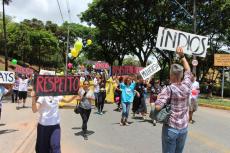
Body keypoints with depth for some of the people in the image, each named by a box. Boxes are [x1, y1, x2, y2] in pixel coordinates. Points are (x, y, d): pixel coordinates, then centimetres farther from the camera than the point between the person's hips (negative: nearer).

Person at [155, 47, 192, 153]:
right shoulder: (186, 86, -5)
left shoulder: (168, 89, -18)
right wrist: (182, 56, 16)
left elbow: (158, 107, -27)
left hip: (170, 128, -4)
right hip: (184, 128, 4)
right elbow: (188, 71, 14)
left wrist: (159, 97, -6)